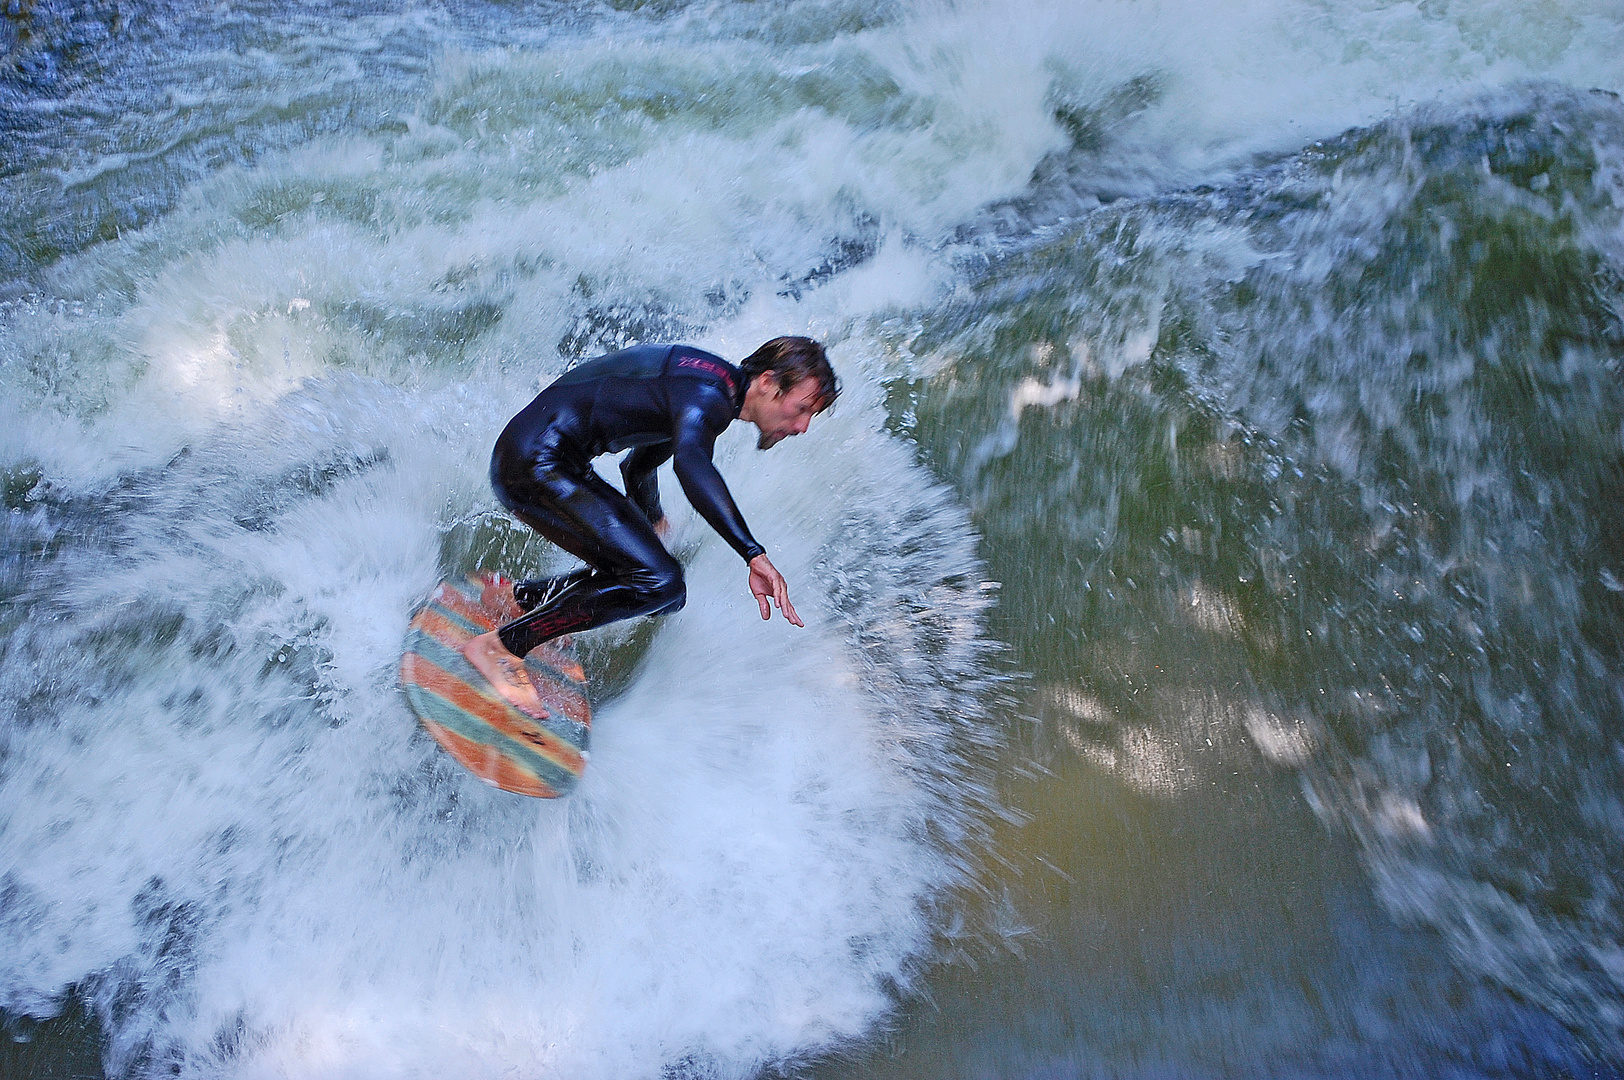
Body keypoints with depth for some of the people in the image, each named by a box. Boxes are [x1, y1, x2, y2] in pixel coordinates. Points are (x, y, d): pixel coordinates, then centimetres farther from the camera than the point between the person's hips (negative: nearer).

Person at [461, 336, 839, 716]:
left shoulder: (708, 388, 14)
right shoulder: (708, 393, -17)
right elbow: (689, 460, -41)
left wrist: (651, 523, 46)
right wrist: (754, 553, -46)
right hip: (536, 462, -10)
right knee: (659, 581, -19)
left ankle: (520, 598, 17)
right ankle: (502, 644, -11)